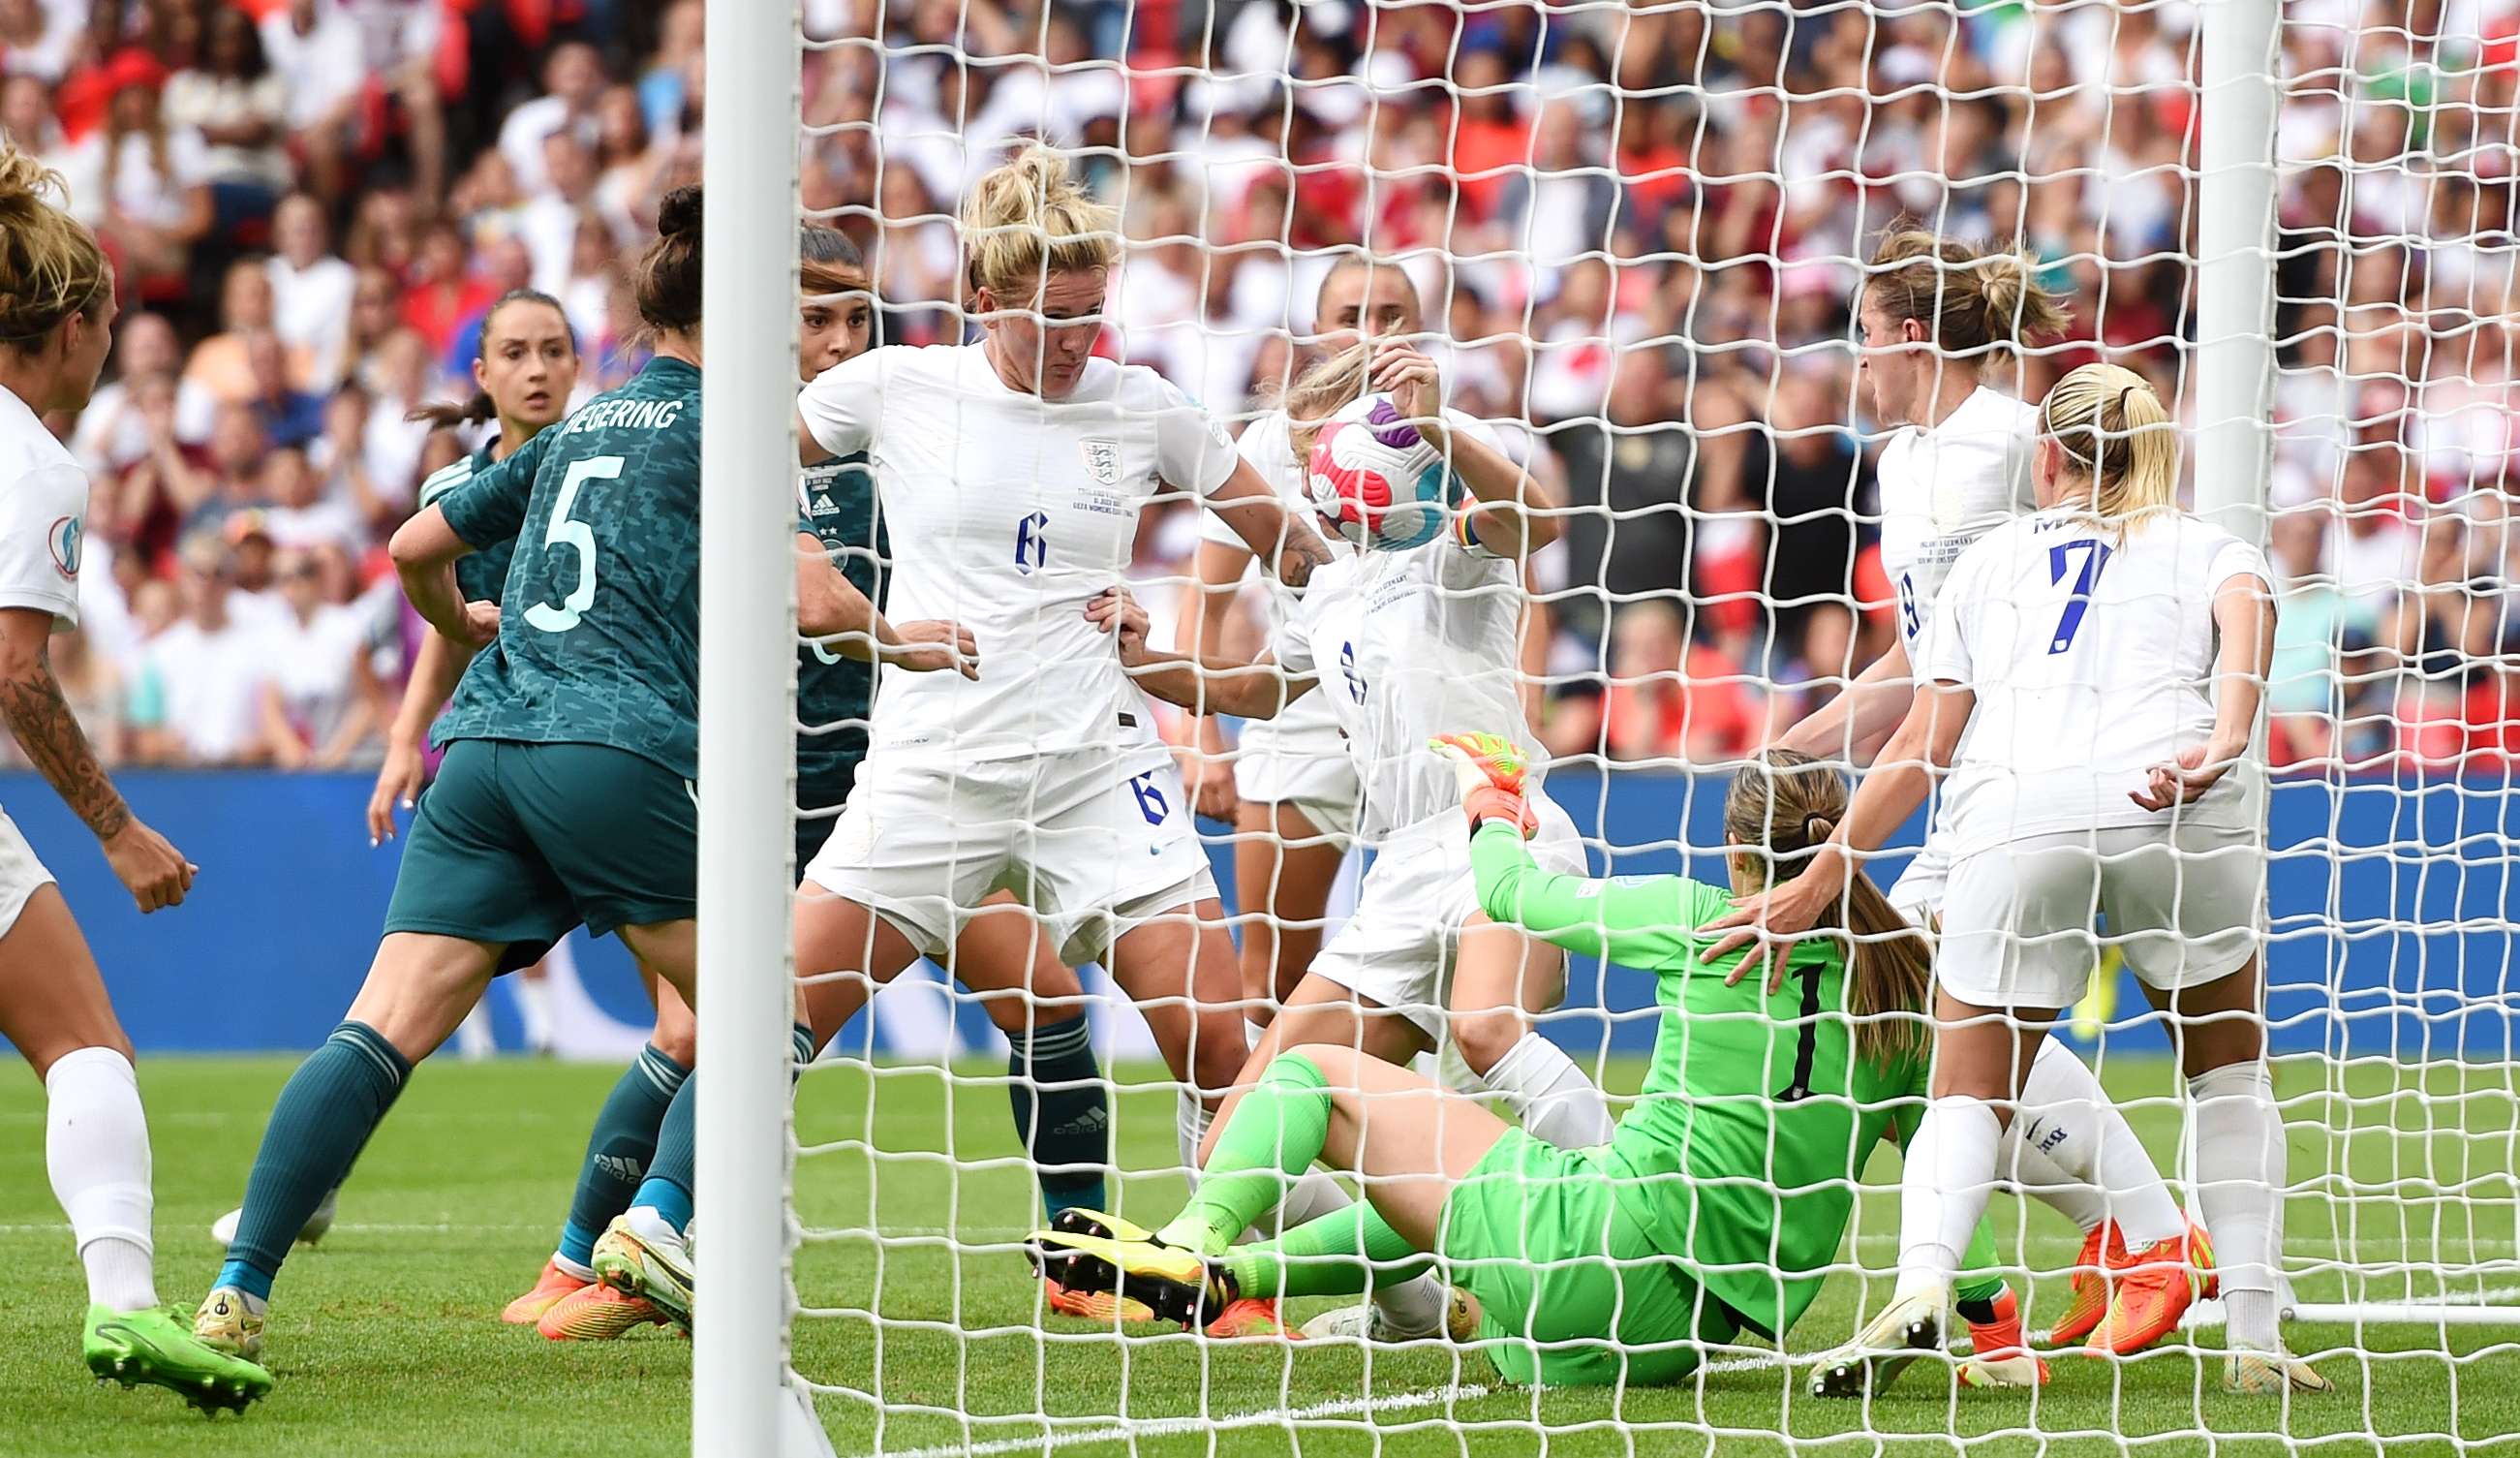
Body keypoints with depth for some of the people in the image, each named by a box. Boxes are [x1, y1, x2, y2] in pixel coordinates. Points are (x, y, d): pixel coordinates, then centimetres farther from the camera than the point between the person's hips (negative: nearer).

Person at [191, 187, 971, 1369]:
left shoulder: (577, 428, 23)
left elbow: (417, 547, 29)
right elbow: (808, 597, -6)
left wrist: (460, 625, 49)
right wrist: (903, 644, 13)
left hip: (485, 747, 5)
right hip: (620, 753, -5)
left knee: (382, 1032, -5)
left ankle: (240, 1287, -18)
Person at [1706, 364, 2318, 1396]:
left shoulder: (1991, 559, 29)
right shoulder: (2211, 550, 25)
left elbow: (1922, 745, 25)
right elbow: (2245, 615, 0)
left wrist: (1822, 881, 31)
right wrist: (2219, 747, -15)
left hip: (2012, 814, 0)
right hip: (2179, 811, 0)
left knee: (1970, 1092, 8)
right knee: (2229, 1069, 19)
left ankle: (1921, 1284, -20)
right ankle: (2255, 1336, 9)